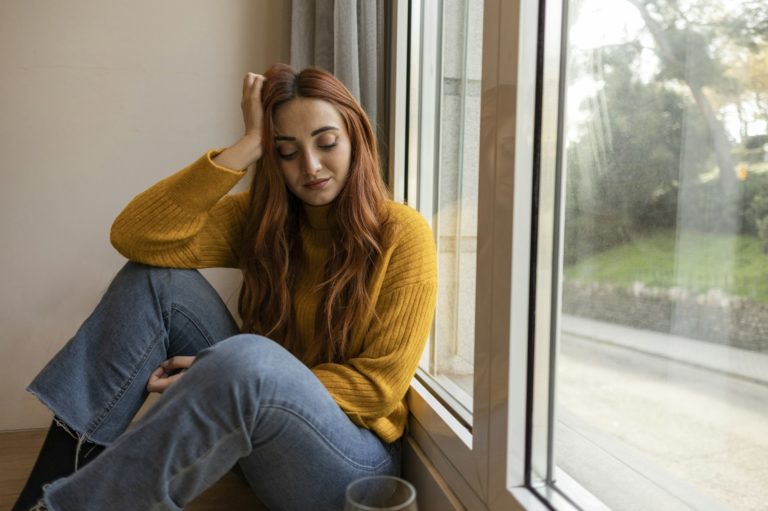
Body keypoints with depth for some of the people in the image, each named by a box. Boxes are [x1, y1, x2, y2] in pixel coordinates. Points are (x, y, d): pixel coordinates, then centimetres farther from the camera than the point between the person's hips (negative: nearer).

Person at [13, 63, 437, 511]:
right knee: (156, 278, -12)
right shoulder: (262, 219, 1)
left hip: (353, 453, -3)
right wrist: (249, 144, -17)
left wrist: (231, 379, -20)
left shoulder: (402, 234, -10)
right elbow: (136, 236, -14)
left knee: (248, 356, -36)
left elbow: (380, 386, -14)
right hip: (256, 429, 4)